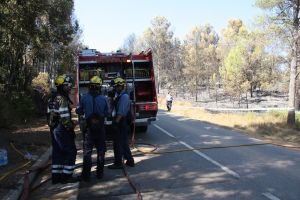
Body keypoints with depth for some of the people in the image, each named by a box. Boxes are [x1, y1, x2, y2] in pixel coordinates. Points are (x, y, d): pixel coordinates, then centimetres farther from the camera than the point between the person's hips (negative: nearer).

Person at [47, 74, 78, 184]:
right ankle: (66, 176, 2)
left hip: (54, 129, 10)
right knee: (71, 151, -1)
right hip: (62, 130, -10)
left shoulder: (53, 98, 14)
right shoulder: (62, 99, -17)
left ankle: (56, 176, 21)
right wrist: (71, 129, -14)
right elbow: (65, 117, -22)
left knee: (57, 152, 14)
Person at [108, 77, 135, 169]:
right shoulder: (118, 95, 15)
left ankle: (118, 163, 9)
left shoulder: (124, 96, -15)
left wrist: (116, 122, -22)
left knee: (118, 143, -1)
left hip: (121, 123, -10)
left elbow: (121, 112, -22)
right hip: (119, 123, 10)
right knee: (124, 143, 17)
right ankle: (129, 161, 27)